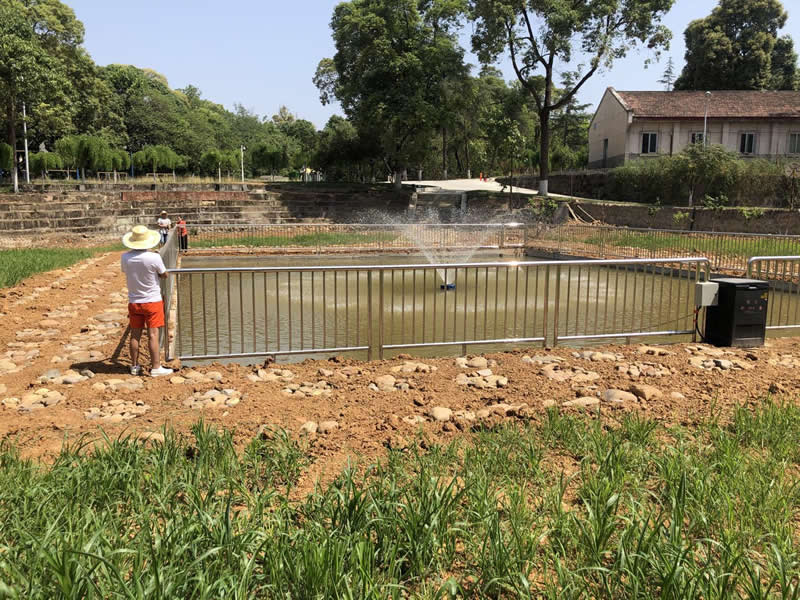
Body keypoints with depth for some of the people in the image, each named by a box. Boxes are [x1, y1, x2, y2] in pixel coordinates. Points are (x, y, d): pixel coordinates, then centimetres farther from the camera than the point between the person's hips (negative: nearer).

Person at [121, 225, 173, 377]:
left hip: (134, 301, 4)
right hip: (152, 301, -4)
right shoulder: (154, 257, -20)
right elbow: (164, 275, -4)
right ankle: (156, 368, 5)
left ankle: (134, 366, 22)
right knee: (153, 335, 1)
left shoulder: (125, 258, -8)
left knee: (135, 335, 12)